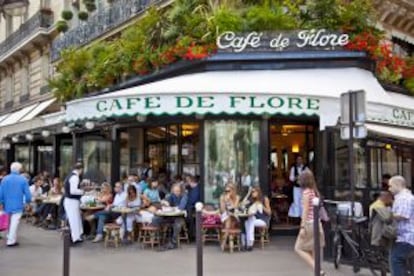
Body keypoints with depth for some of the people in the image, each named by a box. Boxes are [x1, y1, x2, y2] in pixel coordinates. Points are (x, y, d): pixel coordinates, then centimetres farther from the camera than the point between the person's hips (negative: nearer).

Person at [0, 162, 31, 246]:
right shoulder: (23, 180, -9)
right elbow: (27, 194, -8)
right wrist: (28, 202, 10)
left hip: (7, 205, 4)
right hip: (17, 205, -4)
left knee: (9, 222, 21)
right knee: (14, 223, -1)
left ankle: (10, 237, 32)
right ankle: (11, 241, 1)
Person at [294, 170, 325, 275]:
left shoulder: (306, 192, -14)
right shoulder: (315, 192, 10)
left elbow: (305, 210, -17)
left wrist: (302, 227, -16)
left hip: (309, 224, -8)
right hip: (317, 223, 8)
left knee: (298, 248, 0)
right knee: (312, 250, 14)